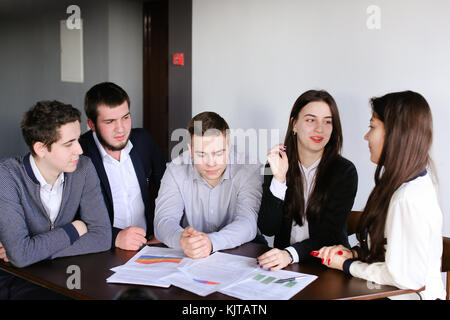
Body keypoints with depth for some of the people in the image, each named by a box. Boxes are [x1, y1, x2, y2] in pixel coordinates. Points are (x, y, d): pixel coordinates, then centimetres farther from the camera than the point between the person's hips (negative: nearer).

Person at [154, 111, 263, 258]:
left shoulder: (248, 167, -12)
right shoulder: (176, 169, -6)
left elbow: (247, 223, -21)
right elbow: (164, 220, -14)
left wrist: (212, 242, -40)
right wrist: (181, 240, -37)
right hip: (190, 260, 1)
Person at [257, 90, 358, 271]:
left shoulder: (344, 171, -3)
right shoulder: (276, 166, 4)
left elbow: (330, 235, -10)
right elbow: (267, 230, -4)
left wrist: (291, 254, -27)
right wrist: (279, 179, -15)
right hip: (282, 264, 2)